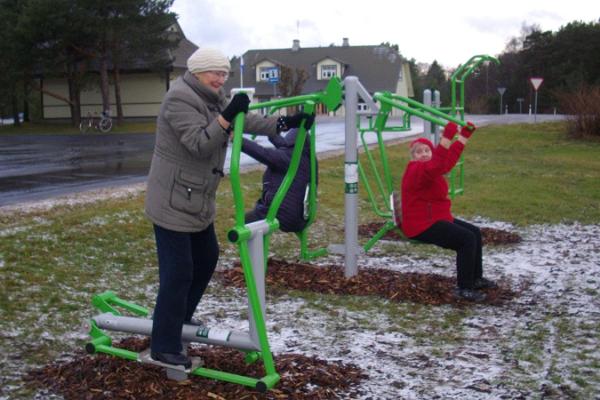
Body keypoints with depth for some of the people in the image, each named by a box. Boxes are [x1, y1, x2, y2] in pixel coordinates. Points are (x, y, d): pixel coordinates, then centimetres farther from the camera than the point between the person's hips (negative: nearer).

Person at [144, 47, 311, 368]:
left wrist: (284, 123, -3)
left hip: (198, 200, 10)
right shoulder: (180, 99, -19)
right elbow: (199, 144, -27)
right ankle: (164, 346, 2)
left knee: (207, 258, 21)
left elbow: (245, 122, 7)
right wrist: (227, 117, -36)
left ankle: (179, 318, 38)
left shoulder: (213, 98, 11)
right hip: (173, 201, -10)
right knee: (178, 271, -7)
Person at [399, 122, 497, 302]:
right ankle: (463, 288, -15)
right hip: (422, 226, -12)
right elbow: (436, 166, -39)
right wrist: (447, 137, -43)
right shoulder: (415, 171, -20)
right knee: (467, 239, -22)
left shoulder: (430, 168, 13)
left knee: (475, 232, 17)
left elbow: (448, 160, 20)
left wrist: (465, 135, 19)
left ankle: (476, 278, 26)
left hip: (437, 218, 12)